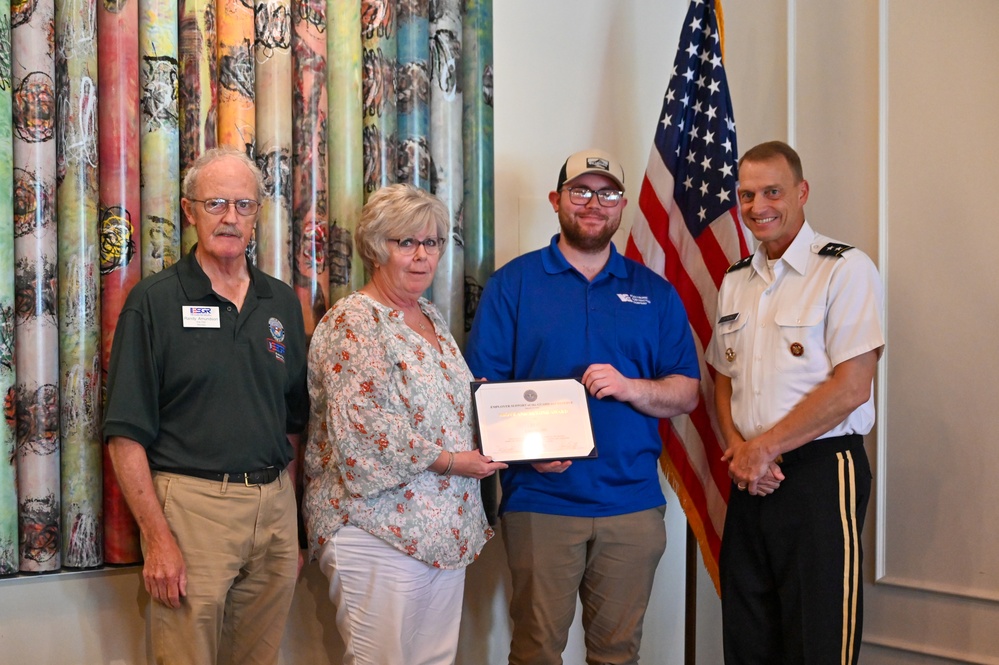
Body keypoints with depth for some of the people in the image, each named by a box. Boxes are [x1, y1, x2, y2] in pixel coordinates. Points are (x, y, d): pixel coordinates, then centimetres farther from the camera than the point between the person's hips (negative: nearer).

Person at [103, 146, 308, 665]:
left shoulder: (282, 302, 10)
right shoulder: (154, 301, -5)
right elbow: (126, 433, -8)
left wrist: (293, 524, 11)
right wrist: (157, 538, -15)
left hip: (275, 504, 5)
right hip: (190, 505, -5)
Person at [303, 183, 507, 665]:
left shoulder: (430, 317, 15)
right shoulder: (353, 322, -12)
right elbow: (362, 430, -21)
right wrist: (448, 460, -15)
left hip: (447, 529, 9)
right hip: (380, 529, -8)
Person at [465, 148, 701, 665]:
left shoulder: (654, 292, 10)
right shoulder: (513, 284, 3)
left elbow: (686, 394, 7)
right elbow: (483, 387, -1)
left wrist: (629, 387, -12)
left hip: (633, 501, 2)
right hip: (540, 500, -2)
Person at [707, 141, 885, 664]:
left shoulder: (846, 269, -8)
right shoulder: (735, 282, 14)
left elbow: (851, 387, -15)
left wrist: (764, 448, -11)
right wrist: (737, 448, -2)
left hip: (820, 473, -6)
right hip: (750, 478, 6)